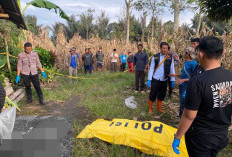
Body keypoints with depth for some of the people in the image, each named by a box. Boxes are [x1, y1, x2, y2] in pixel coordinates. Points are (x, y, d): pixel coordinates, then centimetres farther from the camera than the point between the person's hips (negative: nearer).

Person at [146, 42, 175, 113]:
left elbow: (172, 69, 2)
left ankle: (159, 108, 33)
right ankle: (150, 109, 22)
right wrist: (149, 80, -6)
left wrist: (173, 80, -3)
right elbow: (151, 69, -3)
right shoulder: (155, 57, -3)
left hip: (164, 80, 2)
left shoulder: (170, 57, 0)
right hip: (155, 80, -2)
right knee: (153, 95, 4)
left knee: (162, 95, 14)